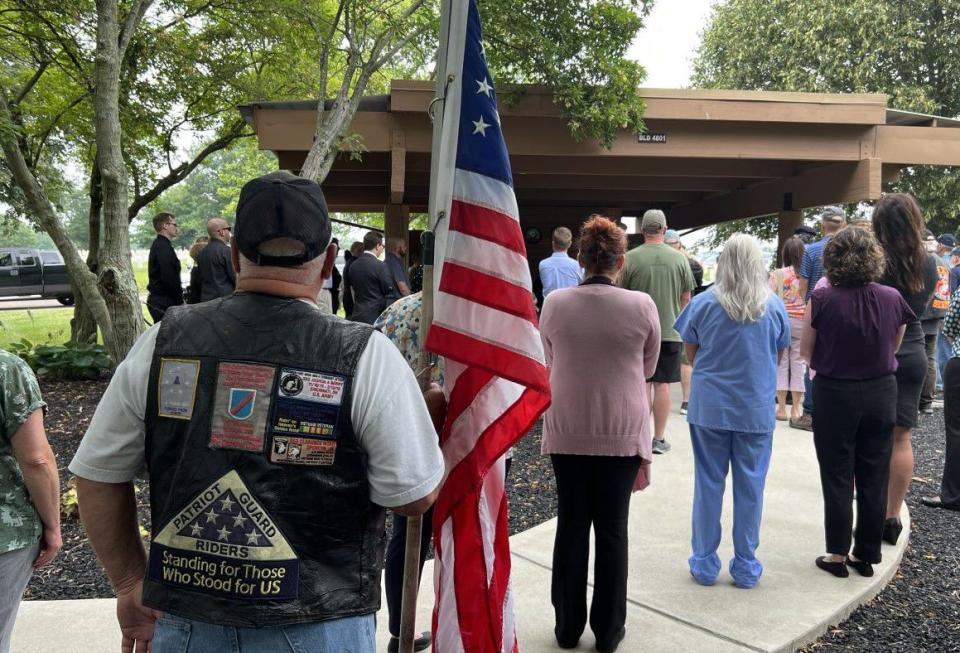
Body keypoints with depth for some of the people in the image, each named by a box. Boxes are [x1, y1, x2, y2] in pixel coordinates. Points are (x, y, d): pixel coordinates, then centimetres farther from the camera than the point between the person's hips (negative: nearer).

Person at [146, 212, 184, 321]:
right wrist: (180, 302, -15)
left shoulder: (157, 245, 18)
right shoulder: (164, 247, -15)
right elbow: (170, 278, -21)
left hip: (157, 300, 10)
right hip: (163, 303, -10)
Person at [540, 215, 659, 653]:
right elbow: (647, 369, 4)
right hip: (621, 435, -1)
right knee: (612, 531, 11)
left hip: (567, 432, 1)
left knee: (571, 527, 14)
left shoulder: (554, 303, -7)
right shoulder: (642, 306, -10)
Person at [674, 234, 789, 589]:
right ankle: (746, 566, 21)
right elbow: (779, 355, 8)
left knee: (709, 482, 9)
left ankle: (705, 562, 19)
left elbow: (691, 354, 2)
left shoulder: (703, 303, -8)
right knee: (750, 485, 10)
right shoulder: (775, 306, -4)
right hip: (757, 408, 1)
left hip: (709, 406, -1)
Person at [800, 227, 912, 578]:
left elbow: (806, 351, -5)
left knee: (837, 479, 9)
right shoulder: (893, 299, -7)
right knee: (874, 479, 14)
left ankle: (837, 555, 18)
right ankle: (867, 555, 25)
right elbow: (894, 347, 6)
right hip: (881, 394, 3)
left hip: (835, 395, -3)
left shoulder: (823, 299, -16)